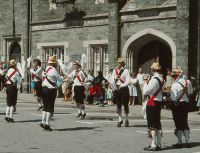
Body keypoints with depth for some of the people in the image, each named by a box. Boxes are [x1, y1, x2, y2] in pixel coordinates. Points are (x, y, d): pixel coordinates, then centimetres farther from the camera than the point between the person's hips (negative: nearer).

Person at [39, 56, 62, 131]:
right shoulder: (53, 70, -14)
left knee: (45, 106, 16)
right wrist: (57, 85, 14)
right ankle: (47, 124, -1)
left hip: (44, 88, 7)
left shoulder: (46, 69, 7)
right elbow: (60, 80, -6)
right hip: (51, 90, -7)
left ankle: (43, 122, 15)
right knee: (50, 107, 0)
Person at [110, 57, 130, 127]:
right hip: (117, 89, 3)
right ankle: (120, 120, 14)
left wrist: (122, 86, -19)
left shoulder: (125, 71, -4)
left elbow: (128, 81, -12)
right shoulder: (114, 71, 7)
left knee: (125, 104, 4)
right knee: (118, 105, 5)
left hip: (124, 88, -3)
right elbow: (112, 80, 3)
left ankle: (126, 120, 16)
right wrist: (114, 88, -7)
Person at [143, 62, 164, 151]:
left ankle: (153, 145, -1)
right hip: (159, 101, 8)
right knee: (158, 123, 13)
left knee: (152, 124, -2)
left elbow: (145, 92, -18)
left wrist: (145, 83, -5)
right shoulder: (162, 79, 7)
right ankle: (158, 144, 18)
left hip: (152, 103, -8)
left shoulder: (154, 79, -19)